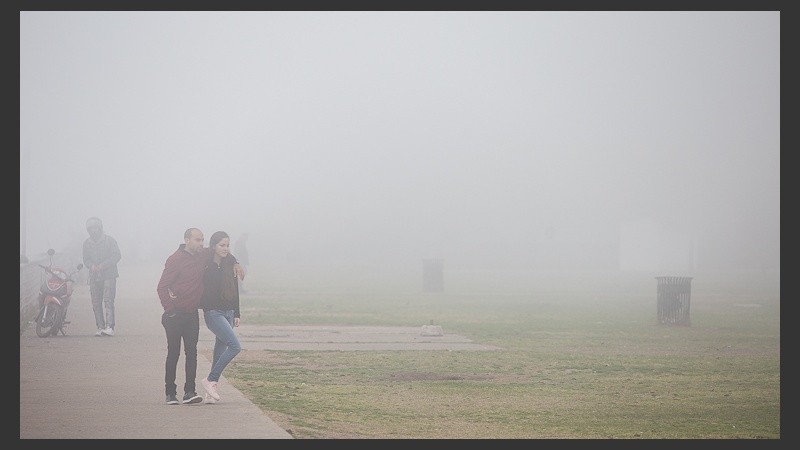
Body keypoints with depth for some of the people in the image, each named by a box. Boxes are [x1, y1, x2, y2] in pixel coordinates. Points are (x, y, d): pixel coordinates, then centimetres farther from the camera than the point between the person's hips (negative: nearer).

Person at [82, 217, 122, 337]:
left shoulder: (109, 240, 1)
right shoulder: (87, 243, 14)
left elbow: (117, 256, -4)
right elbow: (86, 259, 16)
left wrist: (103, 265, -14)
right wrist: (91, 265, -8)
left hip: (108, 275, -4)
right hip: (94, 277, 5)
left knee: (108, 300, -15)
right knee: (96, 303, 2)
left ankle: (109, 327, -22)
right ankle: (100, 327, 7)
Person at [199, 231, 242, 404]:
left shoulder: (230, 265, 9)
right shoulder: (206, 266, -9)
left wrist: (236, 313, 15)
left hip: (228, 313, 7)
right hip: (213, 312, -7)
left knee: (220, 350, 7)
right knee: (235, 346, -18)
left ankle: (210, 393, 12)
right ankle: (210, 380, -7)